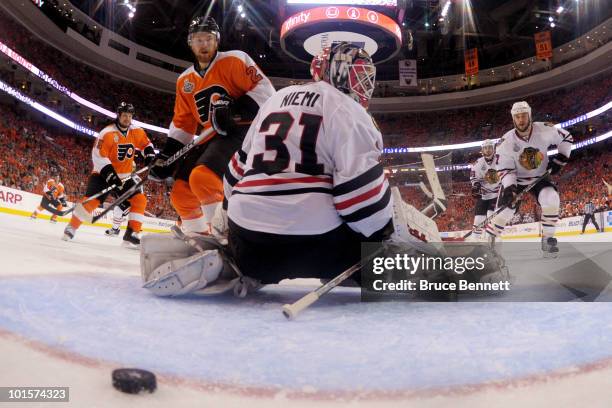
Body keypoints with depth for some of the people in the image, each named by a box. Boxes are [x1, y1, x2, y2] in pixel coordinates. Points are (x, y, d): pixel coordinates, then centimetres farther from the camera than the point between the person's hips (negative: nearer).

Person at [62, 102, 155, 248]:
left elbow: (146, 144, 18)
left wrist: (150, 156, -2)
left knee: (140, 200, -10)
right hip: (103, 173, -5)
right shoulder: (108, 133, -18)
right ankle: (71, 227, 5)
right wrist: (110, 174, -29)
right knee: (92, 200, -17)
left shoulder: (136, 132, -2)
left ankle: (131, 235, -8)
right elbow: (98, 156, -22)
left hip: (124, 176, 5)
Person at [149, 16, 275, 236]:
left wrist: (237, 111, -26)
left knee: (202, 177, -29)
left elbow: (265, 89, -12)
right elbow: (182, 124, 18)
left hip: (241, 131, -8)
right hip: (212, 138, 8)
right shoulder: (185, 80, 16)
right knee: (181, 192, 3)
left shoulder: (233, 61, -4)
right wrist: (165, 157, 10)